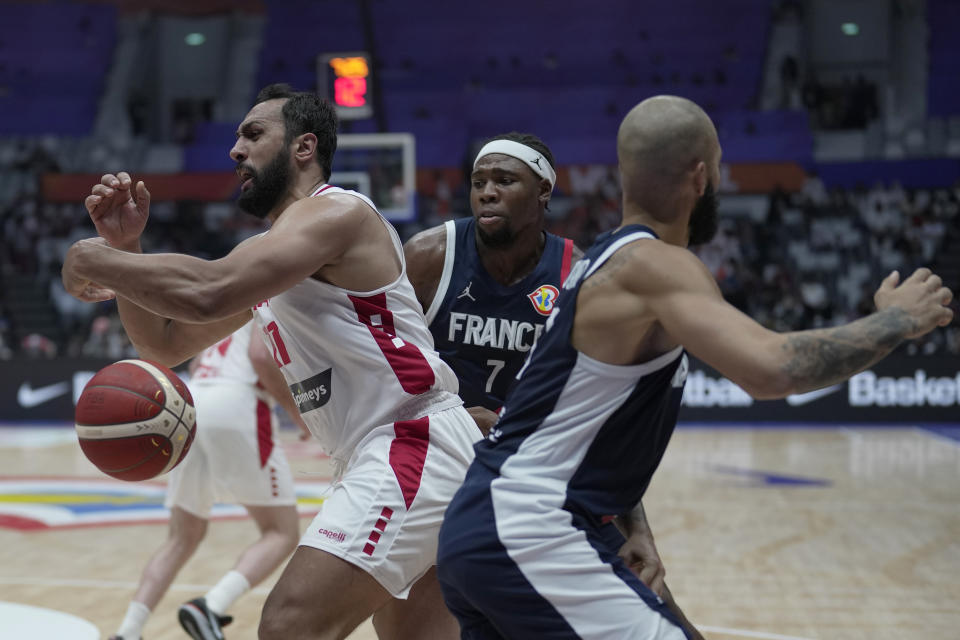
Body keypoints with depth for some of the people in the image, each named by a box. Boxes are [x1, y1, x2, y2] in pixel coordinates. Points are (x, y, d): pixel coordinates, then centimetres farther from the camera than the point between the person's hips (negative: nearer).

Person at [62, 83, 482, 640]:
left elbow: (206, 292, -26)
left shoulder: (336, 211, -11)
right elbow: (167, 344, 20)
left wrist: (94, 261, -12)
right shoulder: (273, 252, 19)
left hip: (415, 442, -11)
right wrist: (125, 246, 7)